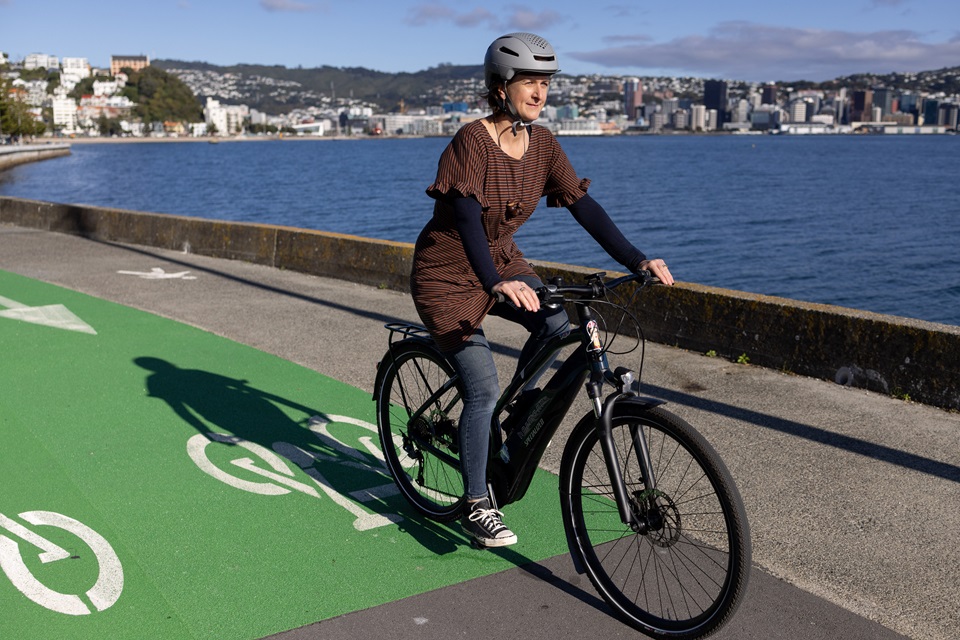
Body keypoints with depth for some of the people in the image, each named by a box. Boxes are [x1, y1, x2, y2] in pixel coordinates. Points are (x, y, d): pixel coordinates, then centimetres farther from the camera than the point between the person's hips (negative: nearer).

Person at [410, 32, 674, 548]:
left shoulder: (542, 144, -4)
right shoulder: (472, 141, -22)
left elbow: (583, 206, -8)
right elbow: (467, 219, -33)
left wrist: (636, 260, -18)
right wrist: (496, 284, -49)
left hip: (502, 263, 6)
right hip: (448, 273, -6)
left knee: (557, 325, -20)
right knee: (484, 388, -13)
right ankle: (476, 508, 2)